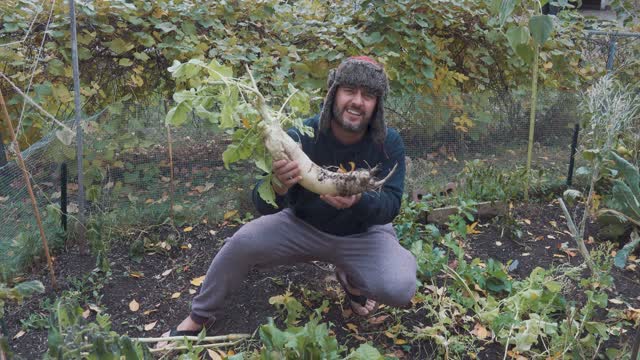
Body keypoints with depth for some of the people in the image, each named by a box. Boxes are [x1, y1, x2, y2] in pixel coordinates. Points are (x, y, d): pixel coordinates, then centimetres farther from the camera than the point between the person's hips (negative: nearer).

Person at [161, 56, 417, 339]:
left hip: (363, 234, 0)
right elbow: (264, 206, -21)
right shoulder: (301, 137, -22)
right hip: (304, 226, 0)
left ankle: (352, 279, 11)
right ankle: (200, 317, 3)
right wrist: (279, 187, -47)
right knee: (243, 242, -23)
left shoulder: (389, 143, -18)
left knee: (401, 290, -25)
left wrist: (358, 200, -45)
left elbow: (390, 205, -21)